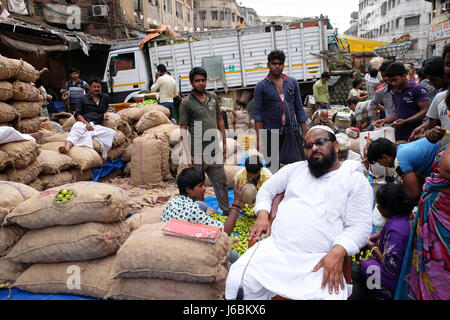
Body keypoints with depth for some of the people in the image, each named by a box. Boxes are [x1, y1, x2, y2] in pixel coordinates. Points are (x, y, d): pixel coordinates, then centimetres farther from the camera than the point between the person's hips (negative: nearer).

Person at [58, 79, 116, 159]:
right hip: (83, 123, -2)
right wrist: (86, 123, -12)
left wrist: (106, 113, 17)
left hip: (97, 126, 2)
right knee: (76, 129, -39)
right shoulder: (83, 98, 18)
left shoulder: (105, 97, 26)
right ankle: (67, 148, -65)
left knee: (112, 133, -30)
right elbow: (77, 114, 7)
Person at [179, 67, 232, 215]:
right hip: (198, 152, -5)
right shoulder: (186, 103, -6)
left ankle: (227, 210, 25)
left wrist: (224, 142, 18)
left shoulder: (213, 97, 10)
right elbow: (183, 129, -8)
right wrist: (188, 155, -15)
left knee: (221, 182, 12)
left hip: (214, 149, 5)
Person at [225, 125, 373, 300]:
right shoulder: (295, 169, 19)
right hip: (274, 248, 3)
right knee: (236, 281, -17)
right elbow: (267, 189, 26)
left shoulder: (356, 180, 7)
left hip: (319, 261, -2)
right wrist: (262, 215, 6)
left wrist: (339, 252, -18)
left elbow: (361, 226, 0)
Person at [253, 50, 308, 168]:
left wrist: (304, 132, 7)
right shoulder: (261, 86, 2)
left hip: (292, 132, 2)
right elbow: (257, 113, -2)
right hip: (271, 134, -2)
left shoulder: (293, 83, 11)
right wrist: (259, 138, -9)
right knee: (273, 167, 5)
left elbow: (299, 108, 12)